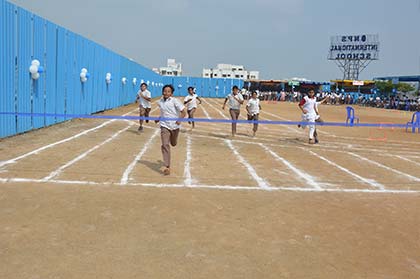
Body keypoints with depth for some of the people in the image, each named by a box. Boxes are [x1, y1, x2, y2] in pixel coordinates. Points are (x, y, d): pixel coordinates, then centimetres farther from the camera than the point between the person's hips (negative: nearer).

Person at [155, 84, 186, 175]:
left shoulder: (174, 101, -8)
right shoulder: (160, 102, 6)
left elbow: (183, 112, -11)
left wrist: (180, 120, -27)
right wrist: (158, 119, 10)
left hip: (175, 126, -1)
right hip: (164, 126, 1)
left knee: (173, 144, 18)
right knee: (165, 145, -13)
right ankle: (167, 167, -12)